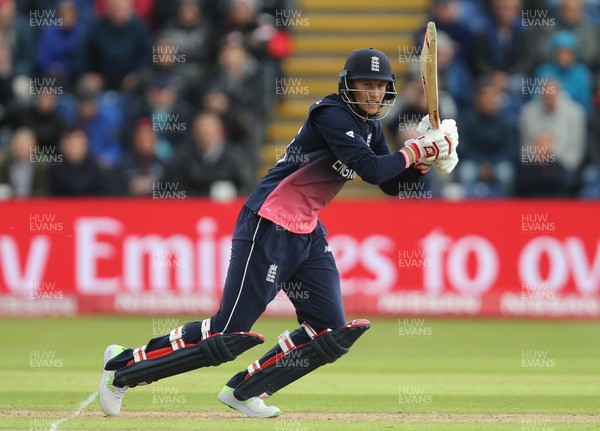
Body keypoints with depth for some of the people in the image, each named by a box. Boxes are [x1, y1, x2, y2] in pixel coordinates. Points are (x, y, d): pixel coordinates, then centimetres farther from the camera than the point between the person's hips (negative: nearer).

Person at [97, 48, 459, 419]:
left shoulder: (371, 126, 11)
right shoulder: (332, 114, -16)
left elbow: (392, 184, 14)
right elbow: (372, 170, -25)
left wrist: (424, 161, -2)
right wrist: (416, 151, -15)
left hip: (308, 231, 9)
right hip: (269, 229, -9)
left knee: (333, 333, 0)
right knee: (229, 334, -9)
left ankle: (245, 392, 10)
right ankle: (124, 366, 3)